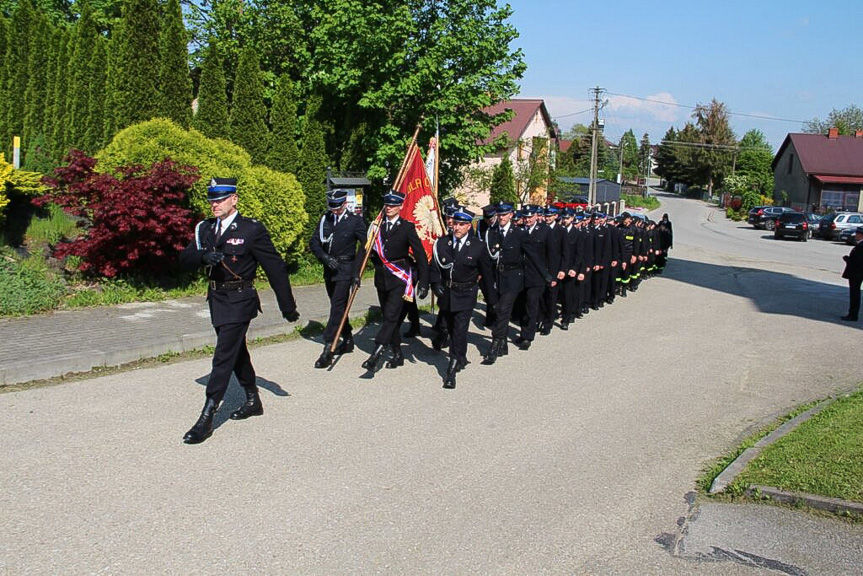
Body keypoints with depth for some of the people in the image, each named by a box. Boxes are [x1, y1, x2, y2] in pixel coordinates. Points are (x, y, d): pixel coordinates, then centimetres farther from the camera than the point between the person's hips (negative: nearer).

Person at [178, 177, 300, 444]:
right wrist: (204, 256, -24)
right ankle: (253, 401, 38)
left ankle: (206, 418, -6)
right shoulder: (205, 229, 6)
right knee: (237, 352, 20)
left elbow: (275, 268, -9)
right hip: (217, 299, 7)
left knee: (223, 356, -10)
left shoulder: (252, 230, -12)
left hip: (240, 301, -7)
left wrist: (288, 306, -8)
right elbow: (184, 259, -1)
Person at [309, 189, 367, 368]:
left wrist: (358, 268, -10)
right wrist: (325, 257, -14)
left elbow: (366, 243, -3)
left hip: (346, 271, -6)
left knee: (337, 308, -11)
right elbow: (314, 242, 4)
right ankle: (348, 340, 32)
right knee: (338, 307, 16)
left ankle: (328, 350, -13)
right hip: (329, 270, 6)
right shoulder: (324, 219, 6)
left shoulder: (355, 221, -6)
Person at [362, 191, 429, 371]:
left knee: (390, 317, -15)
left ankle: (376, 355, -19)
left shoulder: (407, 227, -5)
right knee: (389, 317, 12)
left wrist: (424, 282, -9)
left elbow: (420, 255, -6)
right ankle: (398, 355, 24)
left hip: (399, 279, -5)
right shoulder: (377, 226, 7)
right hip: (381, 279, 5)